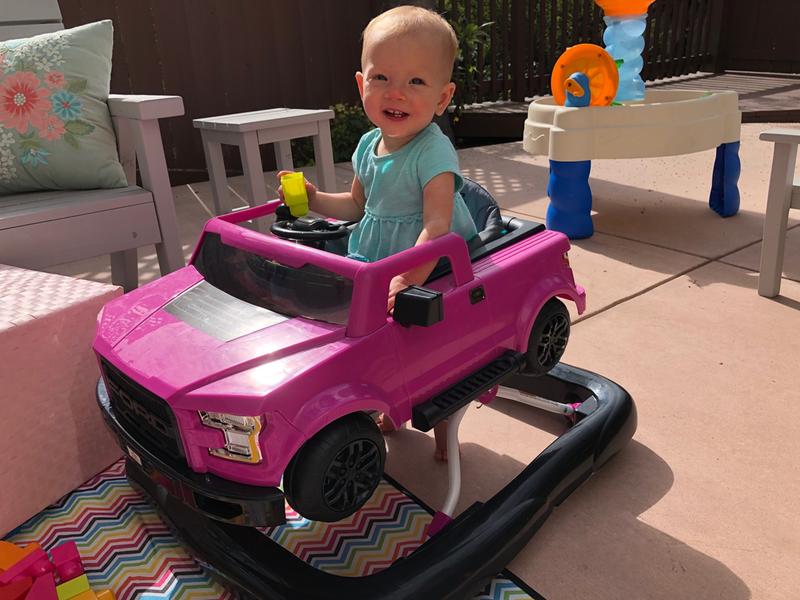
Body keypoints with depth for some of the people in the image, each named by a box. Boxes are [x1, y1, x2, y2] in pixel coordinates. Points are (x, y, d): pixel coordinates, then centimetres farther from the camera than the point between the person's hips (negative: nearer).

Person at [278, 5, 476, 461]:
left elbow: (436, 226, -33)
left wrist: (408, 278, -44)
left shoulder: (434, 153, -22)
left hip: (434, 268, -6)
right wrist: (314, 199, 3)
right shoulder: (370, 145, 2)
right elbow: (358, 206, 17)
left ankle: (442, 424, 29)